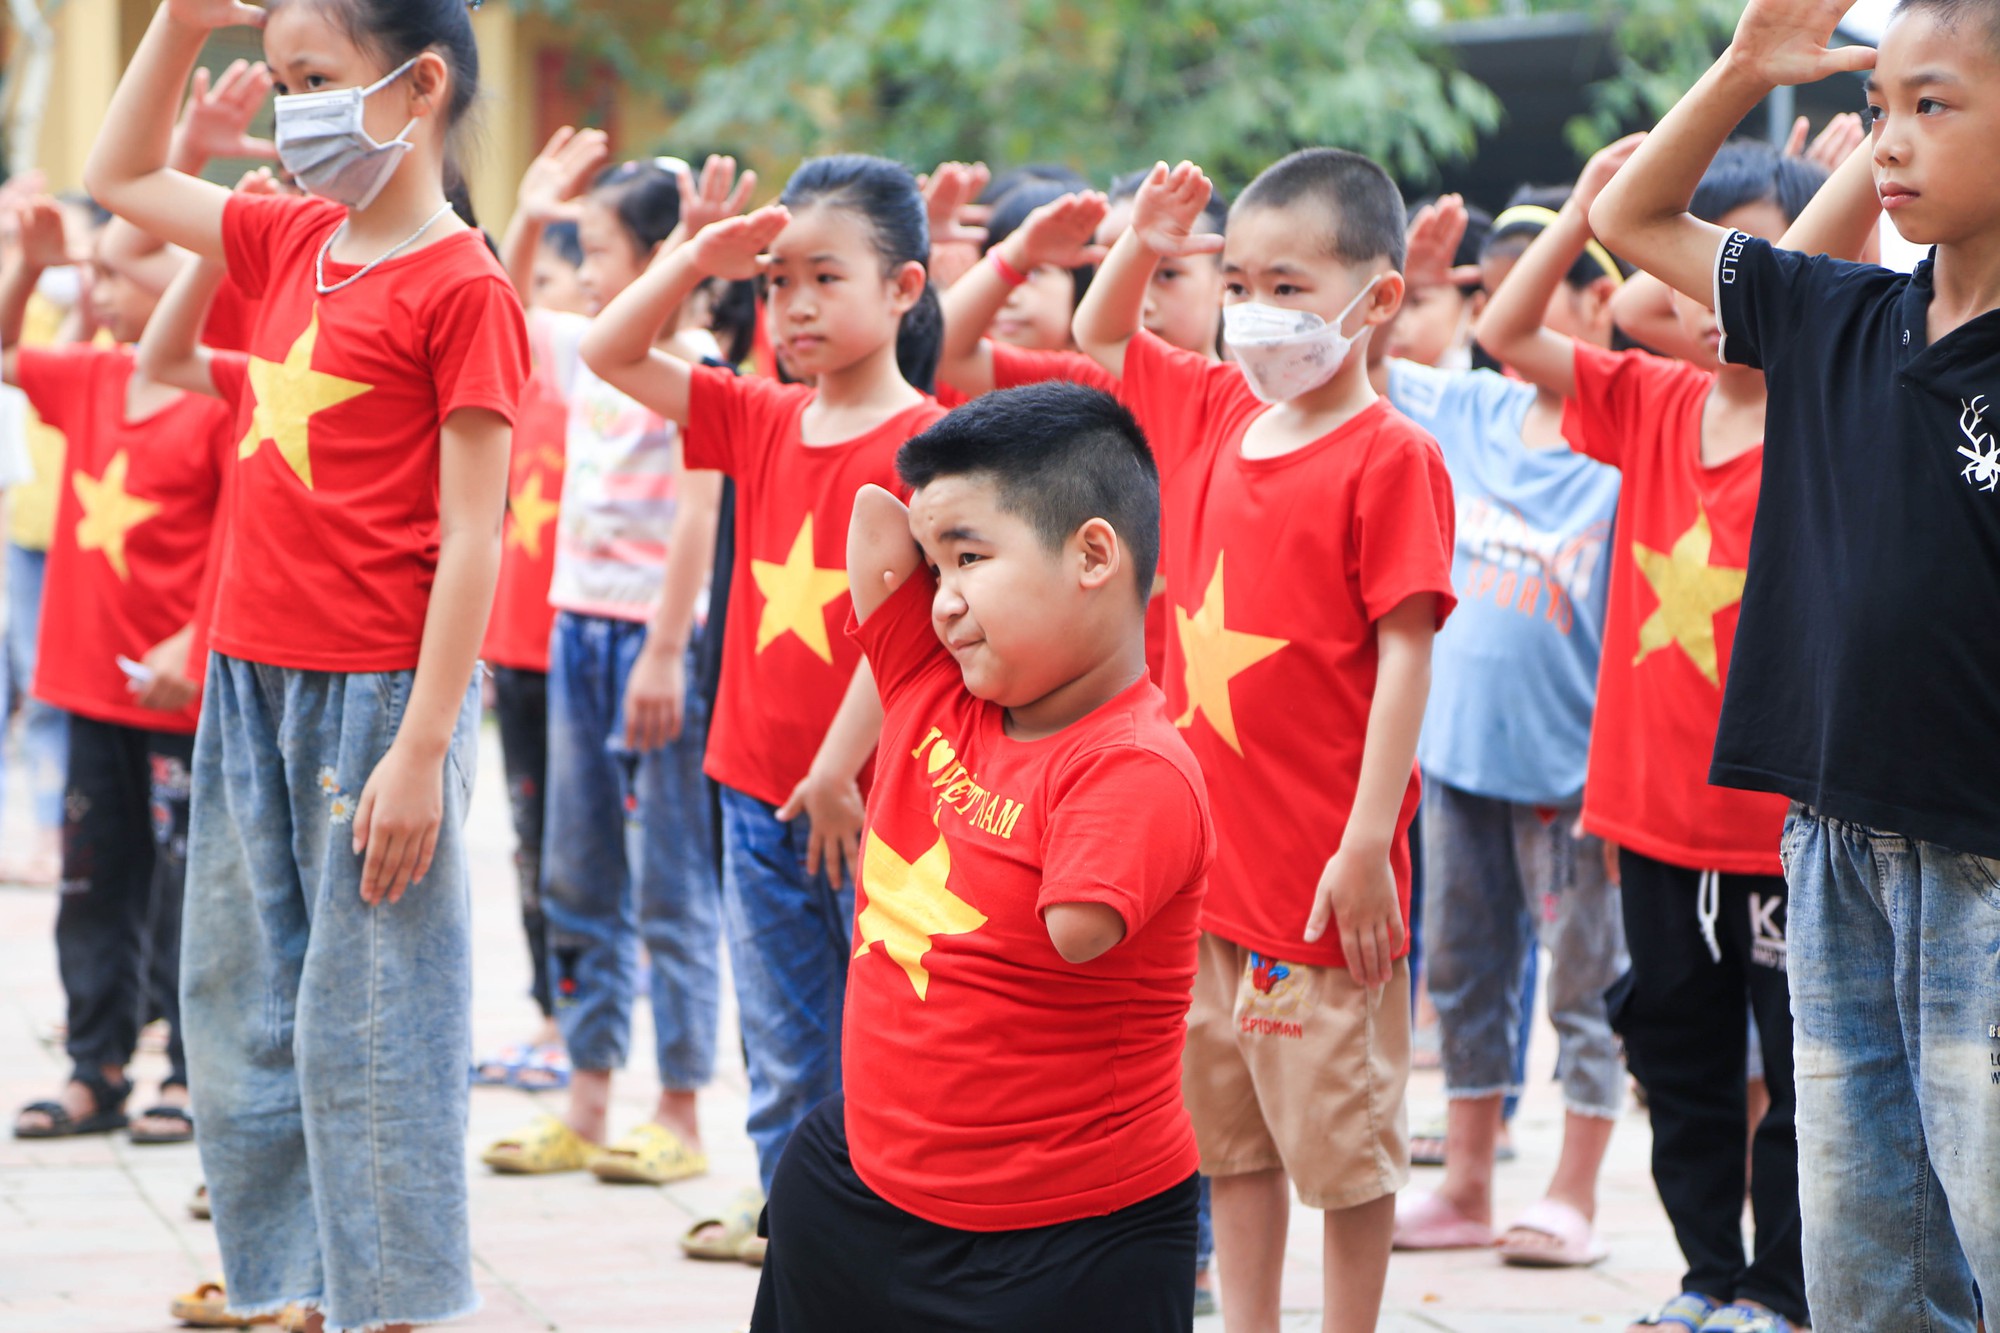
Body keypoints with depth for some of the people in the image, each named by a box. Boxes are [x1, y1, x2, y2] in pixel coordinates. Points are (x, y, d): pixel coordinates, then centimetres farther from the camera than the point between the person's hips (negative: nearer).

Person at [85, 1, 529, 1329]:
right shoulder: (292, 240, 10)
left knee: (367, 1026, -1)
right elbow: (123, 178, 27)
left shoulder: (460, 288, -13)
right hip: (253, 678, 8)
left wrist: (423, 749, -18)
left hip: (378, 700, -8)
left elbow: (472, 536, -15)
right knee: (241, 1014, 13)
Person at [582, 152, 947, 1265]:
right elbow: (610, 354, 8)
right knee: (788, 1058, 16)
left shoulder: (923, 440, -12)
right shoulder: (761, 420, 8)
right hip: (761, 794, 6)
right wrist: (697, 260, -5)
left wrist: (837, 771, -17)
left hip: (872, 800, -6)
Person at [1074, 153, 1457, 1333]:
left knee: (1345, 1139, 4)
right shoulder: (1209, 413, 8)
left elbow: (1407, 654, -16)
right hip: (1210, 857, 7)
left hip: (1321, 869, -7)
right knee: (1230, 1134, 15)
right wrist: (1140, 248, 5)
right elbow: (1098, 340, 25)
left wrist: (1367, 845, -20)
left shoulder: (1390, 459, -13)